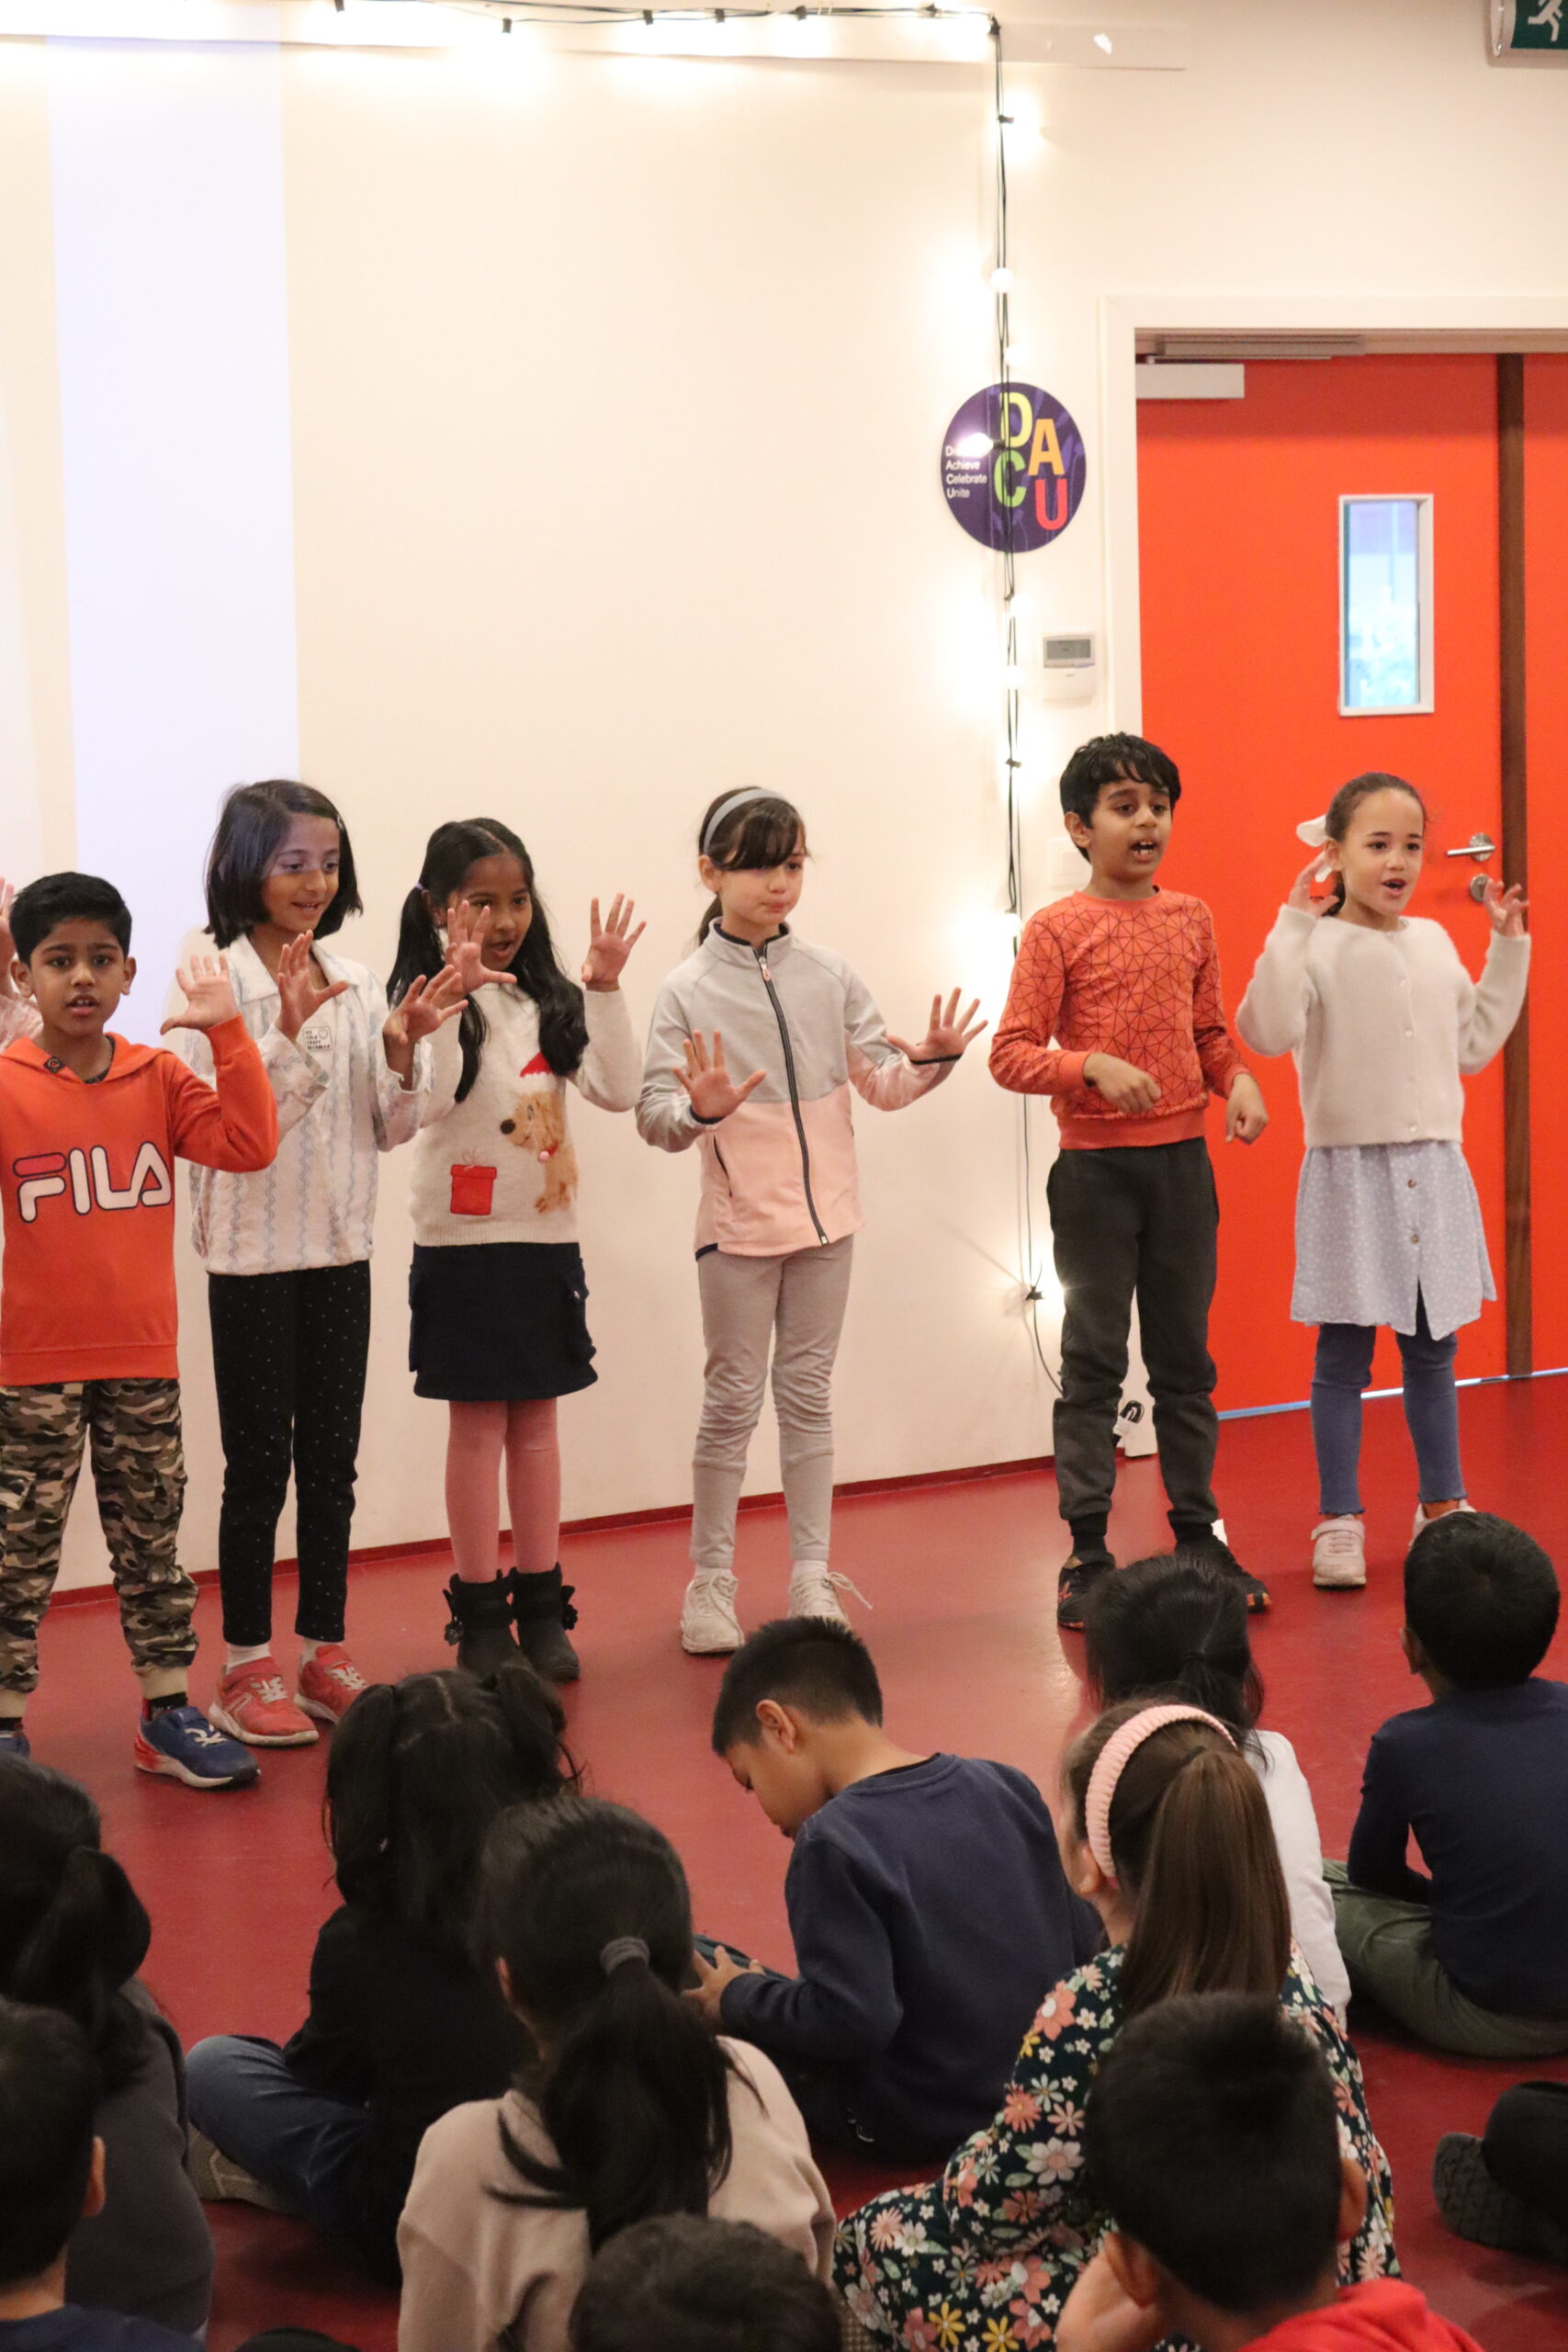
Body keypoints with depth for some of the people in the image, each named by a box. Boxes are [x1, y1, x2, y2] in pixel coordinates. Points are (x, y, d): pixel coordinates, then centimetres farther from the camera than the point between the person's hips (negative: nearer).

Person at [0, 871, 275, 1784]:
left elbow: (250, 1144, -6)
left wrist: (228, 1031, -12)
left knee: (154, 1544, 12)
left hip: (144, 1362, 3)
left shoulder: (159, 1078, 2)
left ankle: (169, 1713, 21)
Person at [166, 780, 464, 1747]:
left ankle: (325, 1654, 21)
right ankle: (248, 1671, 10)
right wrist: (289, 1036, -26)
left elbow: (392, 1129, 9)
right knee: (259, 1465, 1)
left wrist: (404, 1051, -8)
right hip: (254, 1254, -5)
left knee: (332, 1459, 11)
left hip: (341, 1249, 5)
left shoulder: (357, 985, 7)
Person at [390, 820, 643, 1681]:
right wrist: (454, 994, -29)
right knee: (478, 1422, 1)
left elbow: (617, 1089, -2)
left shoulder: (549, 1000, 7)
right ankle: (479, 1612, 9)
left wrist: (604, 989, -10)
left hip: (547, 1239, 4)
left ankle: (541, 1606, 17)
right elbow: (429, 1101, -23)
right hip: (464, 1244, -4)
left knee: (536, 1418, 10)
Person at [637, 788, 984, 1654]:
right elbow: (653, 1113, -11)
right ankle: (710, 1581, 11)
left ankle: (811, 1574, 16)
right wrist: (698, 1110, -31)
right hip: (739, 1223, -3)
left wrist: (927, 1060, -15)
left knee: (808, 1394, 10)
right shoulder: (688, 991, -6)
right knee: (733, 1398, 2)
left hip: (826, 1217, 3)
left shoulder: (829, 976, 4)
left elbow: (881, 1081, 5)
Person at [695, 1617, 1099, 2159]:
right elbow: (1085, 1942, 5)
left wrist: (737, 2000, -9)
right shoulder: (1009, 1788, 1)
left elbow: (848, 2021, -25)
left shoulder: (834, 1842, -20)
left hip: (912, 2129, -7)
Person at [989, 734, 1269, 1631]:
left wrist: (1238, 1080, -3)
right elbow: (1011, 1053, -9)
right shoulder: (1058, 930, -6)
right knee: (1094, 1362, 1)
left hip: (1183, 1161, 4)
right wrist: (1093, 1066, -23)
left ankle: (1200, 1535, 21)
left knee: (1186, 1357, 12)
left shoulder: (1191, 919, 7)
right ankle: (1087, 1554, 6)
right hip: (1096, 1168, -4)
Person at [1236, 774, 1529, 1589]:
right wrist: (1294, 924, -27)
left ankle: (1442, 1506, 25)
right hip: (1351, 1173, -5)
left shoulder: (1433, 942, 9)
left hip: (1433, 1170, 5)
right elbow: (1267, 1031, -27)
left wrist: (1507, 950, 15)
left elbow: (1473, 1045, 16)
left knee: (1432, 1349, 13)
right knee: (1343, 1354, 1)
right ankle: (1339, 1521, 9)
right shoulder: (1317, 946, -11)